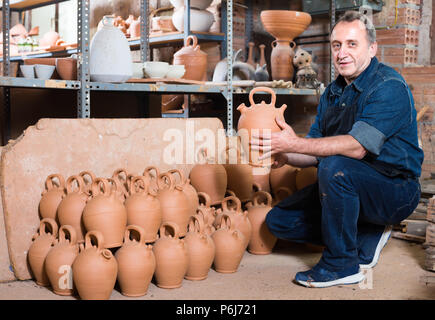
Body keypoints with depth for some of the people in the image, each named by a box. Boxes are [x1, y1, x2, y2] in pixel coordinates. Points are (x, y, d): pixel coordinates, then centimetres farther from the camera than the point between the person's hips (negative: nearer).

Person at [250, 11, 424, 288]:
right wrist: (285, 156, -16)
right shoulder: (333, 92, 9)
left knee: (335, 166, -36)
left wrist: (294, 144, -30)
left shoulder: (389, 86, -16)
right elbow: (315, 153, 6)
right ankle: (367, 238, 7)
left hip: (395, 189, -8)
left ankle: (342, 264, -17)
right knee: (279, 220, 1)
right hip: (350, 185, 8)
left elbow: (357, 147, -29)